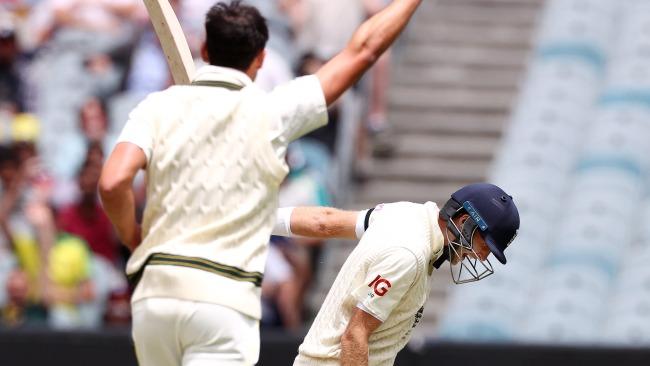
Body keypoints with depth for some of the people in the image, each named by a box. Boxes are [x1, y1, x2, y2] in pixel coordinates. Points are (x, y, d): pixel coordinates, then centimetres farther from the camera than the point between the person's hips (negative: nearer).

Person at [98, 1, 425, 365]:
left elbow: (113, 183, -10)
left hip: (155, 293, 3)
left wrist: (133, 239, 8)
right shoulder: (273, 112, 0)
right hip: (225, 303, -3)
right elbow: (363, 49, 7)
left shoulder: (160, 107, 5)